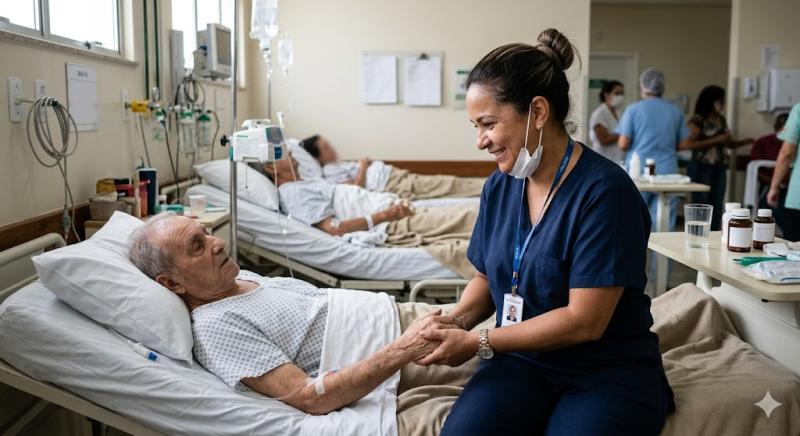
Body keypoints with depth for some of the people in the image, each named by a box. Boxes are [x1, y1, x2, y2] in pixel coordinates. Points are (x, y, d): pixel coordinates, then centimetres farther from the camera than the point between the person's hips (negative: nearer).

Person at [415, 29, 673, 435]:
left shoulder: (604, 190, -18)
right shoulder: (498, 186, 2)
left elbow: (584, 320, -20)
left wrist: (478, 343, -17)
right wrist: (451, 324, -6)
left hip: (611, 375, -3)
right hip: (522, 361, 4)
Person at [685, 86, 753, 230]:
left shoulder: (722, 120, 13)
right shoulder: (697, 120, -8)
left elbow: (729, 143, 19)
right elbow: (691, 144, -17)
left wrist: (744, 142, 1)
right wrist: (716, 140, -18)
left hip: (720, 168, 7)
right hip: (701, 168, -7)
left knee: (717, 207, 7)